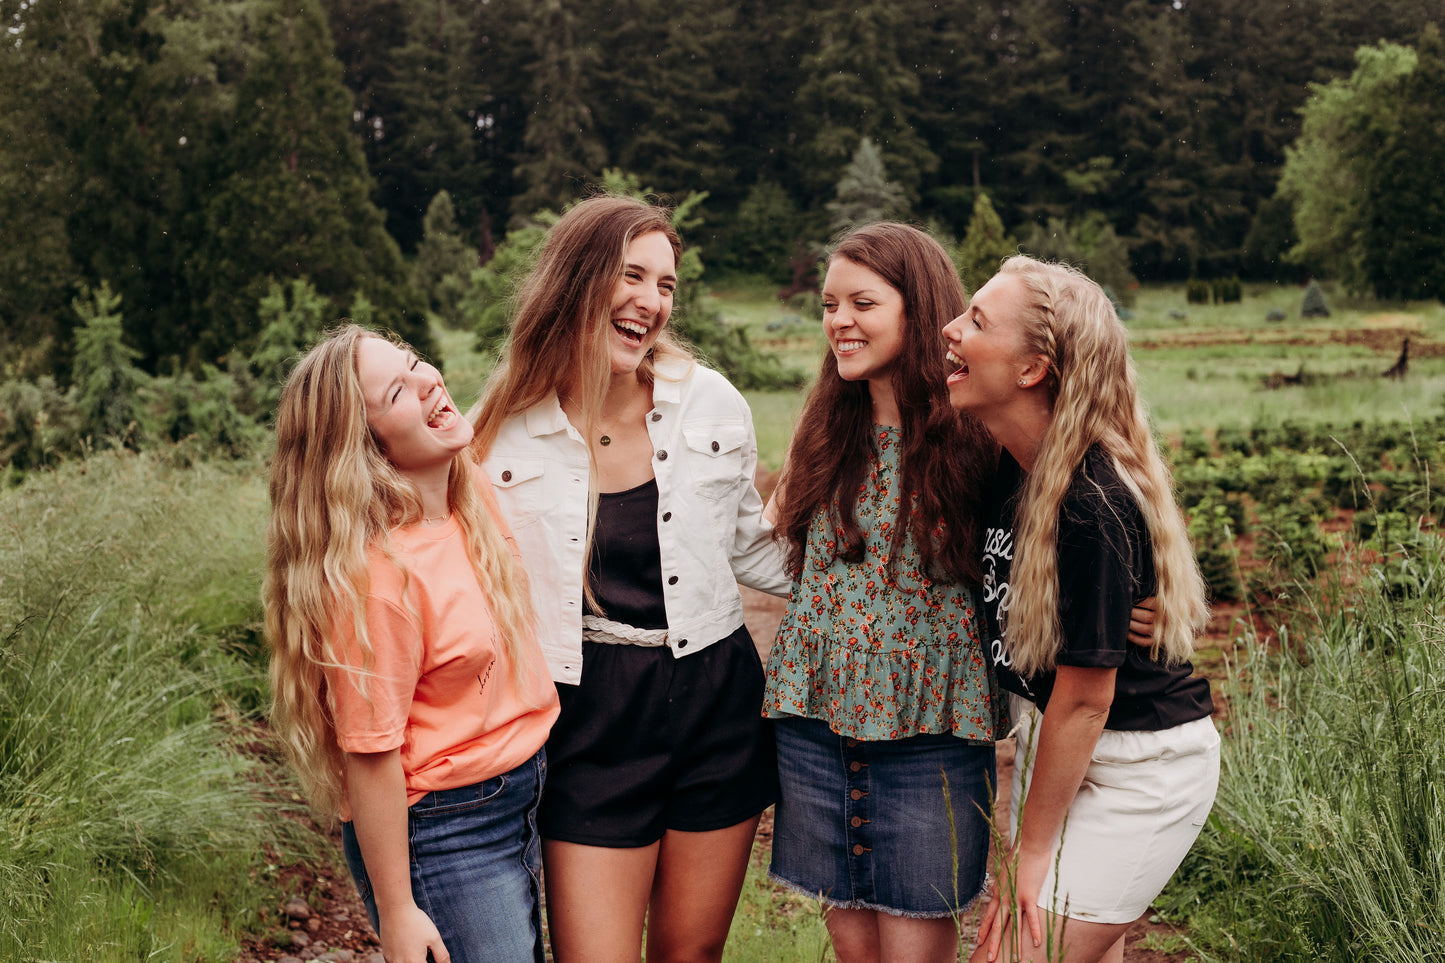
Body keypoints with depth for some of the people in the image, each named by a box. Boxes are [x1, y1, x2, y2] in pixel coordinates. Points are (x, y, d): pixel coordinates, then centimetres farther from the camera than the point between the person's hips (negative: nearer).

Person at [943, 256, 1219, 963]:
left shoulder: (1091, 506, -28)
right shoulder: (1007, 463, -3)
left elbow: (1084, 700, -22)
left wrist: (1031, 852, -13)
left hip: (1139, 768, -8)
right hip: (1050, 745, 8)